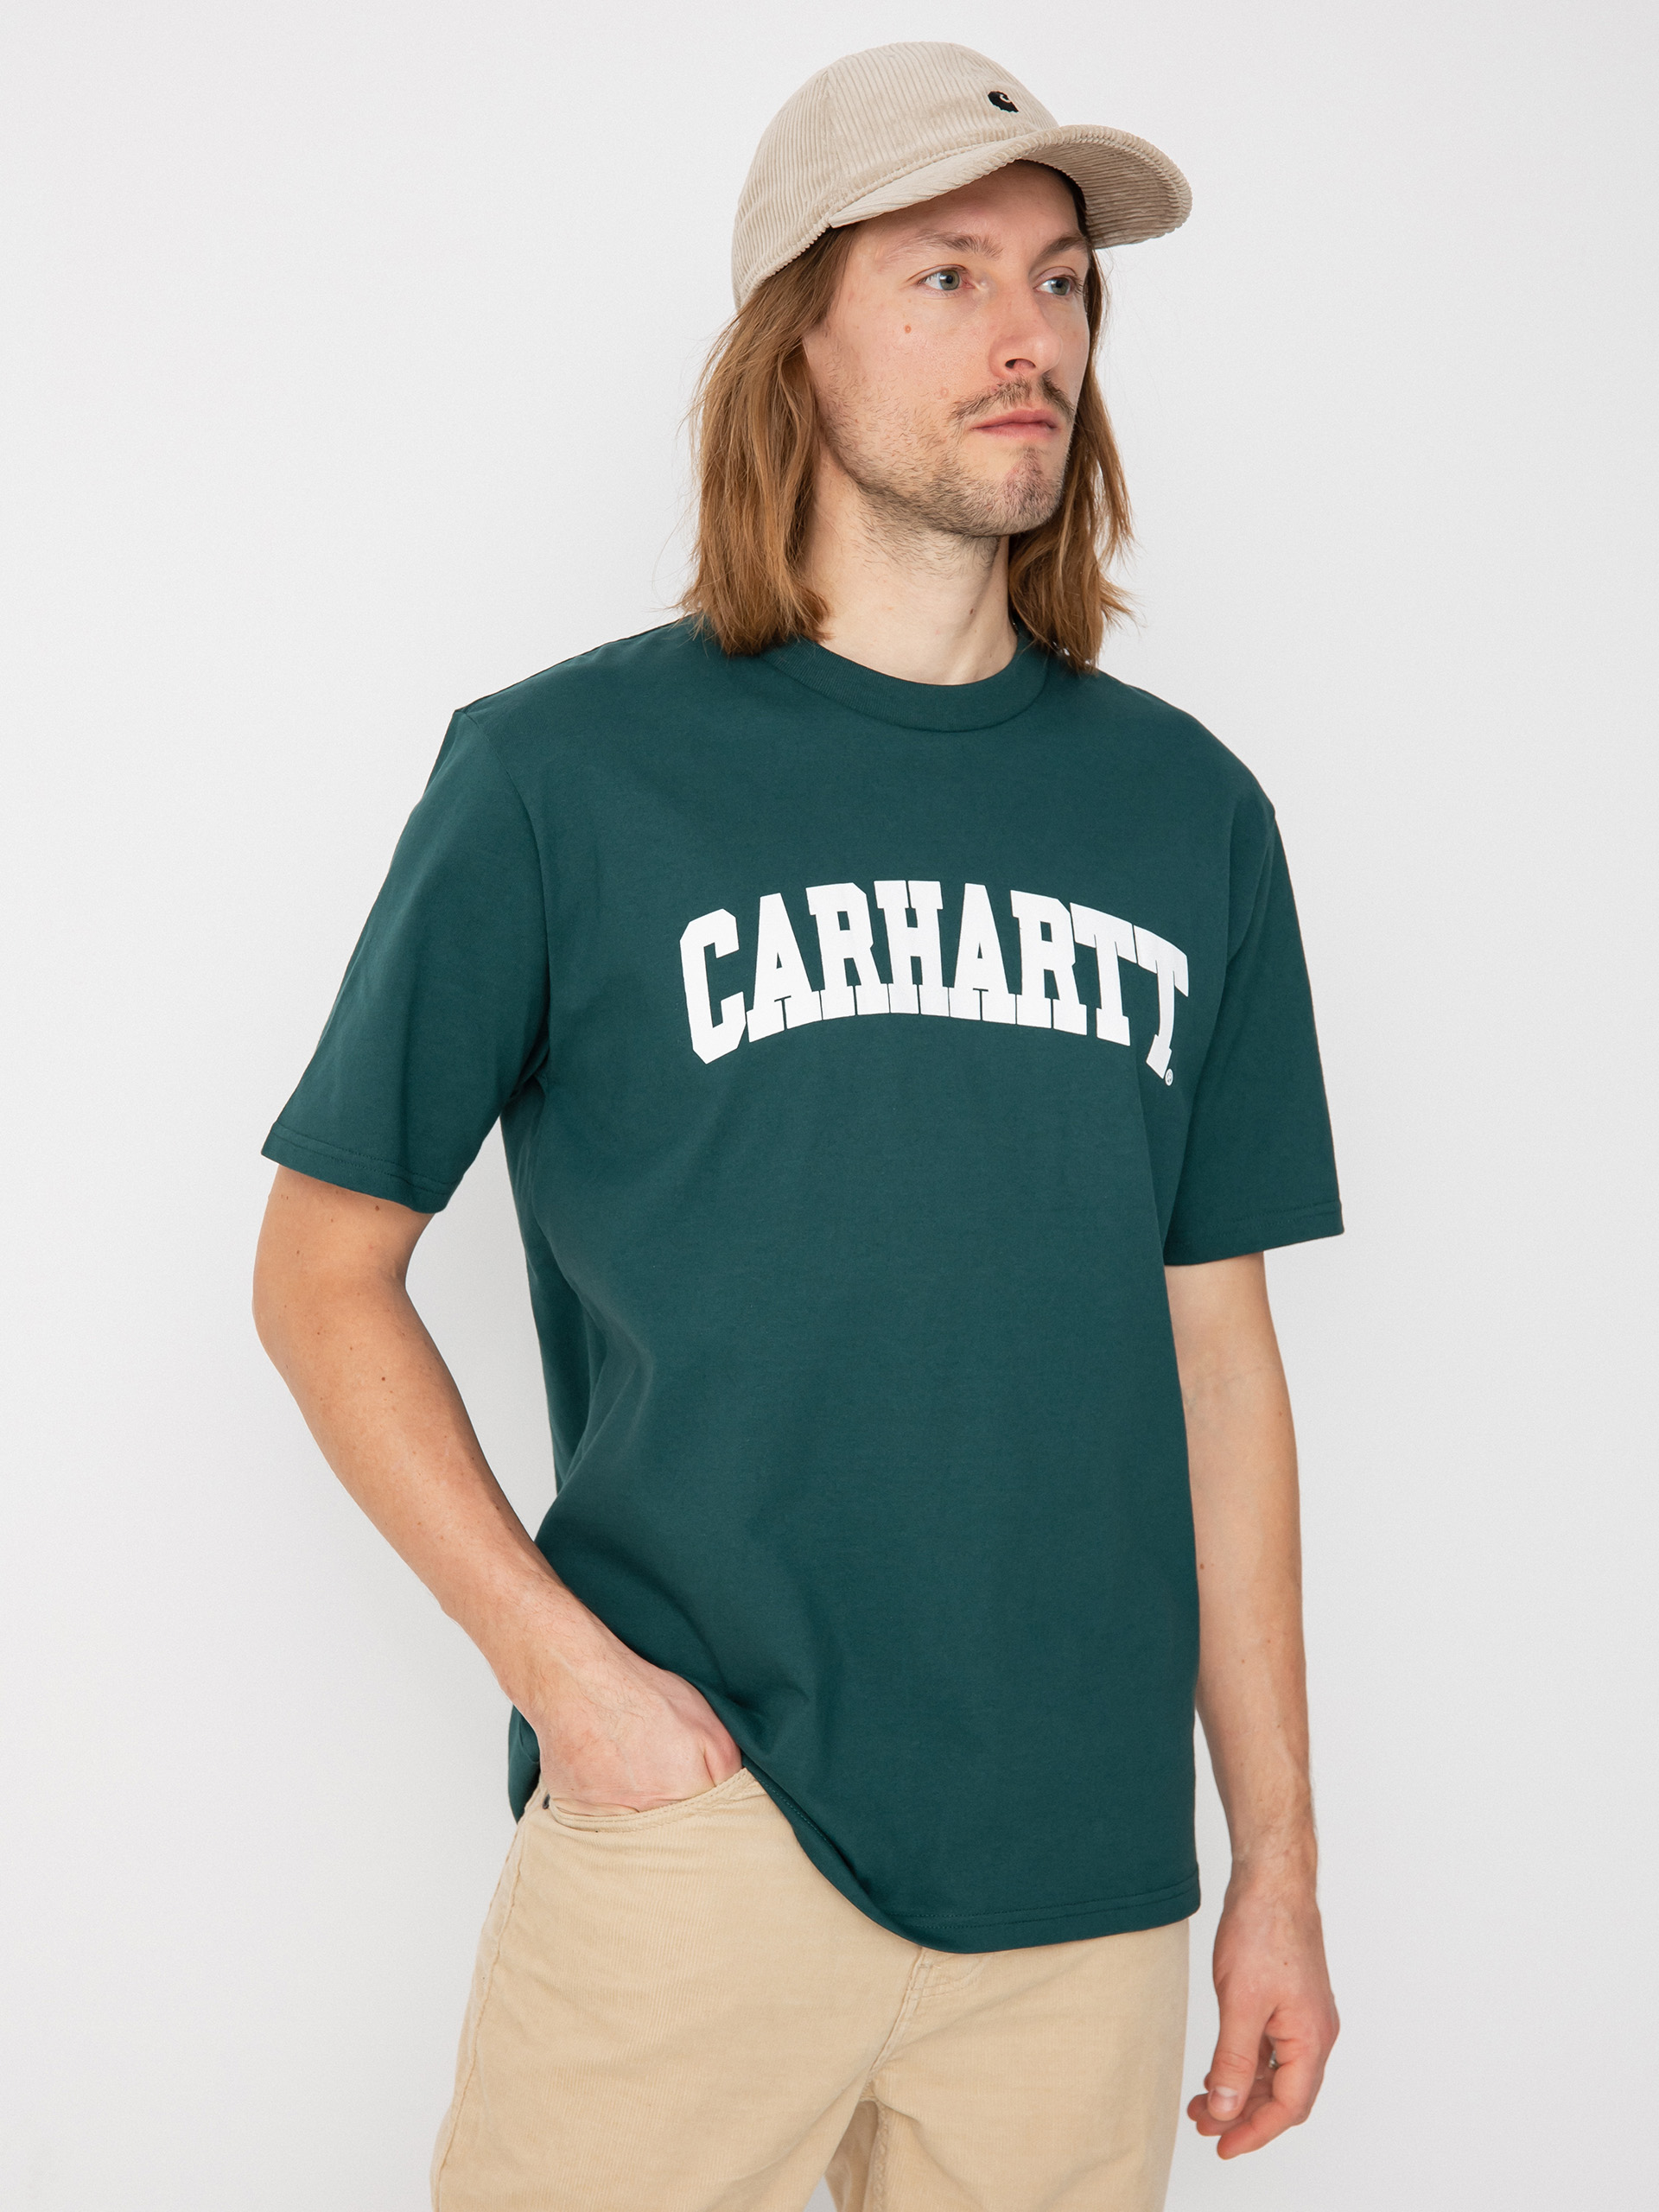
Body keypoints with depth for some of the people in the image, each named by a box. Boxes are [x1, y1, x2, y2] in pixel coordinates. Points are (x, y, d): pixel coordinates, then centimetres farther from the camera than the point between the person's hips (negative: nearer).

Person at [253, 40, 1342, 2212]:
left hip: (1089, 1882, 3)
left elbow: (1219, 1353, 10)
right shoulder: (560, 772, -3)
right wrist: (559, 1660, -10)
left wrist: (1280, 1856, 9)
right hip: (689, 1829, -3)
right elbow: (324, 1268, 1)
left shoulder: (1188, 811, 7)